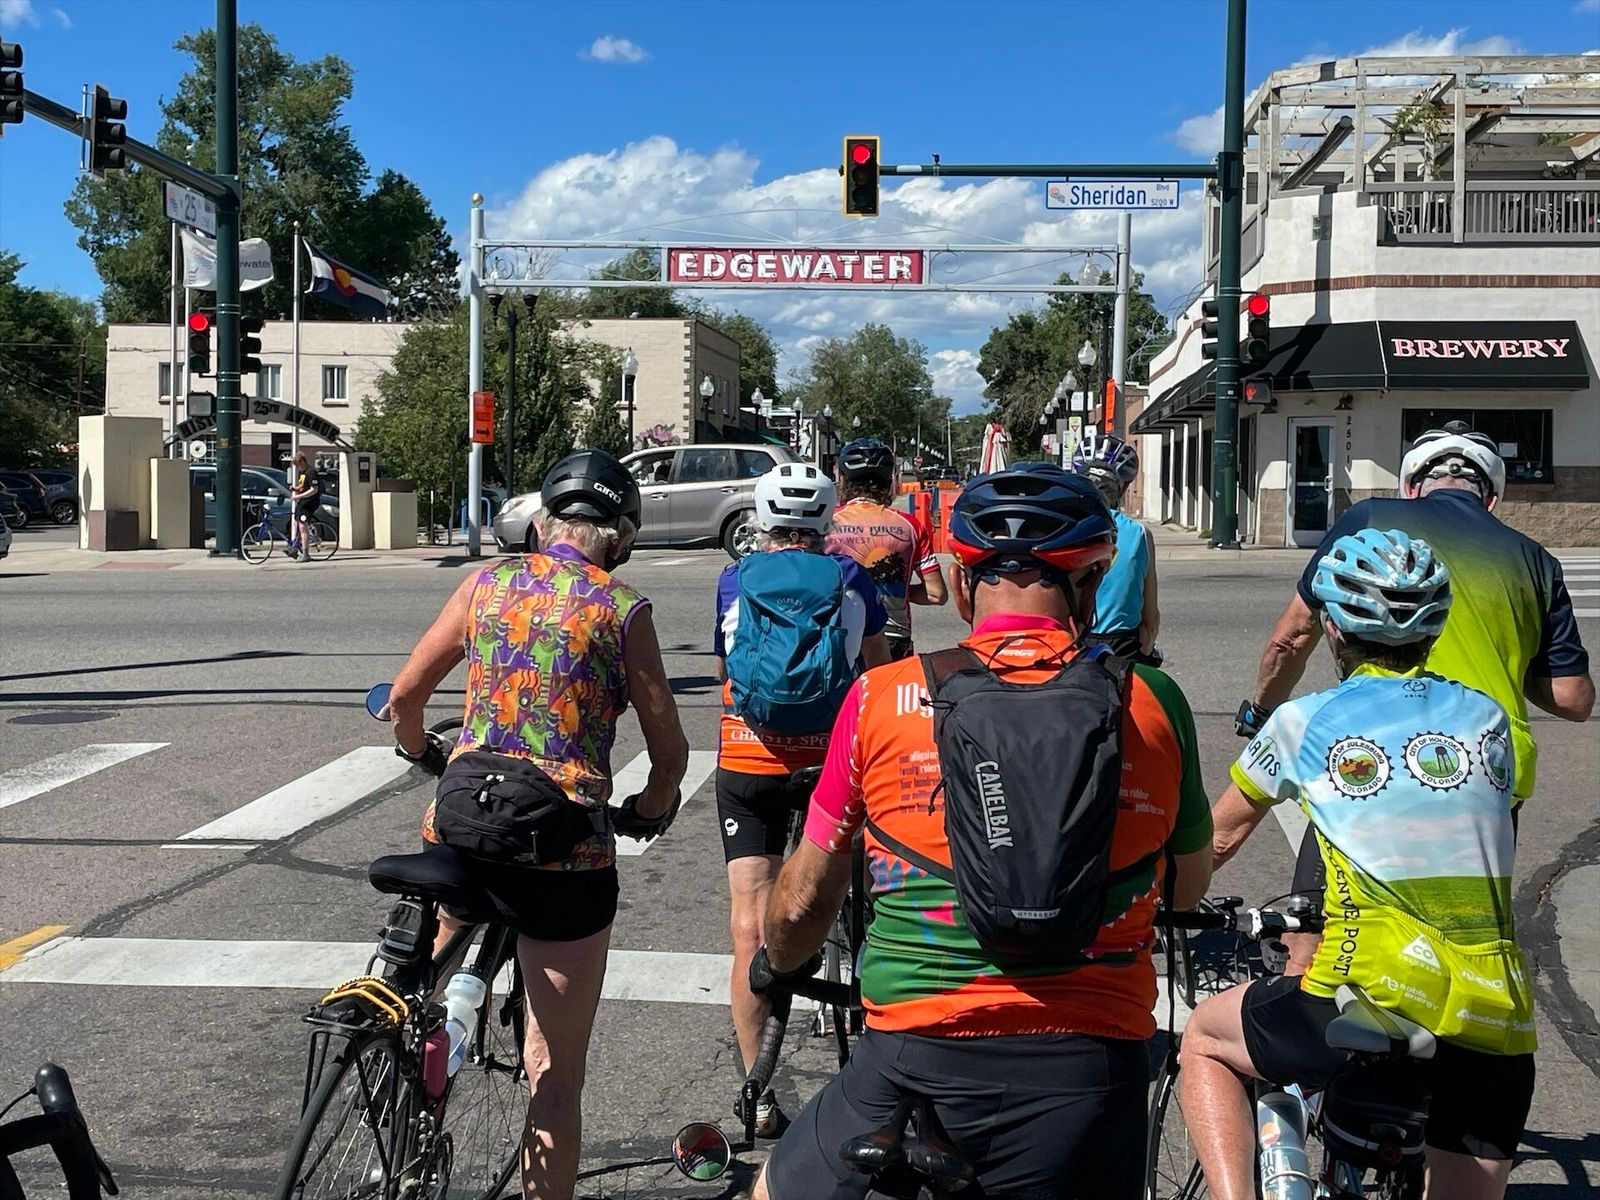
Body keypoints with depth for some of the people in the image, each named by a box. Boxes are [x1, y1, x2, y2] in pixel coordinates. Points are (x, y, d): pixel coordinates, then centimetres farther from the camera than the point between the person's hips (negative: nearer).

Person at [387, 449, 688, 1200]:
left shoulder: (486, 583, 7)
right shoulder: (622, 609, -2)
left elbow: (404, 698, 13)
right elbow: (670, 752, -2)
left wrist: (419, 751, 35)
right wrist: (648, 810, 19)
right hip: (566, 852, -3)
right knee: (555, 1076, 9)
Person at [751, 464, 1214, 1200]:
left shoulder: (880, 697, -2)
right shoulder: (1152, 702, 0)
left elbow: (803, 900, 8)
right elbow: (1191, 886, 16)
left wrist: (779, 968, 30)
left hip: (916, 1060, -1)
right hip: (1090, 1069, 1)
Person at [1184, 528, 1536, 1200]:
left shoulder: (1304, 721, 7)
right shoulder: (1487, 718, 14)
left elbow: (1220, 836, 21)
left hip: (1375, 997, -3)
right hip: (1497, 1018, 4)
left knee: (1204, 1039, 22)